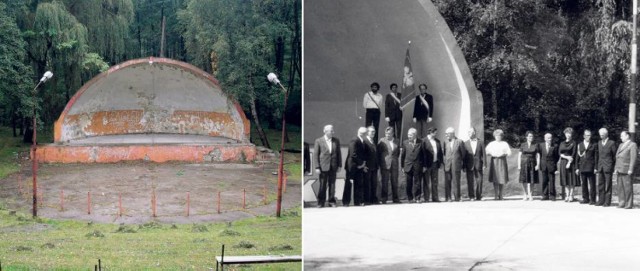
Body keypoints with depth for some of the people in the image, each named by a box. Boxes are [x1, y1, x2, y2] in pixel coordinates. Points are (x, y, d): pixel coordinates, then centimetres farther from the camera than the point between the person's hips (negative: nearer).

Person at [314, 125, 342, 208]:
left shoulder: (336, 141, 7)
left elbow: (339, 154, 10)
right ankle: (321, 203, 9)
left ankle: (332, 201, 13)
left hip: (333, 167, 3)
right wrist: (317, 167, -8)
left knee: (332, 185, 5)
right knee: (323, 186, 1)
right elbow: (316, 154, -3)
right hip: (323, 167, -3)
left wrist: (339, 165, 5)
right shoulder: (319, 141, -2)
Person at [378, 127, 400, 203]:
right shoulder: (382, 141, 0)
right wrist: (380, 163, 0)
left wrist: (395, 159, 10)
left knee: (395, 182, 6)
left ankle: (395, 198, 14)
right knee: (385, 182, -2)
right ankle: (383, 199, 4)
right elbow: (378, 152, 2)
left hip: (394, 165, 3)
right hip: (385, 165, -3)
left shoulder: (397, 142, 9)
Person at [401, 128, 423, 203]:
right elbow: (402, 155, 6)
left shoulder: (420, 142, 0)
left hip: (417, 166, -1)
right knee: (409, 184, 4)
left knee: (417, 183, 0)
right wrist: (402, 167, 3)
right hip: (408, 166, 1)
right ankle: (410, 198, 13)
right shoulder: (405, 143, 3)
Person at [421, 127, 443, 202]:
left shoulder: (437, 141, 12)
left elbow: (440, 152, 15)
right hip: (427, 164, -6)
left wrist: (440, 162, 7)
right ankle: (426, 198, 5)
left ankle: (435, 198, 15)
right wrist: (424, 165, -15)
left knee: (435, 182, 10)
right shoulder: (424, 141, -8)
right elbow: (423, 153, -12)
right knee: (426, 182, 2)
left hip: (435, 164, 6)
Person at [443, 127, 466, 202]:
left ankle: (457, 197, 7)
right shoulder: (446, 142, 9)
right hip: (447, 165, 3)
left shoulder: (459, 142, -2)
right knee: (447, 182, 2)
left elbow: (463, 153, 2)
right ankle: (448, 197, 8)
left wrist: (463, 165, 3)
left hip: (456, 165, -3)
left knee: (456, 182, 1)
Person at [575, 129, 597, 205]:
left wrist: (595, 168, -6)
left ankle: (592, 199, 2)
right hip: (582, 168, 3)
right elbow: (577, 157, 12)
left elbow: (596, 157, 0)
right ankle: (585, 199, 14)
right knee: (584, 184, 7)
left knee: (592, 184, -2)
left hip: (591, 168, -3)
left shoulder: (594, 145, 3)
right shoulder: (580, 145, 13)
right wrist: (577, 168, 7)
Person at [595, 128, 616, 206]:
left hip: (608, 167, -5)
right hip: (600, 167, 5)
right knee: (600, 185, 6)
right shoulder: (599, 143, 13)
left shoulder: (612, 143, -3)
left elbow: (615, 156, -2)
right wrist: (596, 167, 10)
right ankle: (601, 201, 11)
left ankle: (607, 202, 1)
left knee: (608, 185, -2)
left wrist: (614, 167, -5)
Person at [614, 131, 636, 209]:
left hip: (626, 170, -7)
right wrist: (616, 168, 13)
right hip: (620, 170, 7)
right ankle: (622, 203, 8)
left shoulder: (632, 145, -3)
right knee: (620, 187, 5)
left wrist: (630, 169, -16)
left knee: (628, 187, -6)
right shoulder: (621, 145, 21)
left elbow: (633, 158, -10)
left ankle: (629, 204, -3)